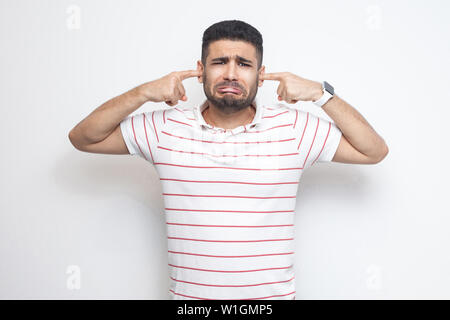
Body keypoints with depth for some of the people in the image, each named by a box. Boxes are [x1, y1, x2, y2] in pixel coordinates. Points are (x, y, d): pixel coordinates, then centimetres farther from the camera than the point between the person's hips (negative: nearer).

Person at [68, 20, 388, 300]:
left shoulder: (292, 128, -5)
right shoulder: (166, 128, -3)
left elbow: (375, 151, -2)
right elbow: (83, 137, 0)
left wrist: (321, 93, -11)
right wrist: (143, 92, -12)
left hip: (273, 294, 0)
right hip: (188, 294, 1)